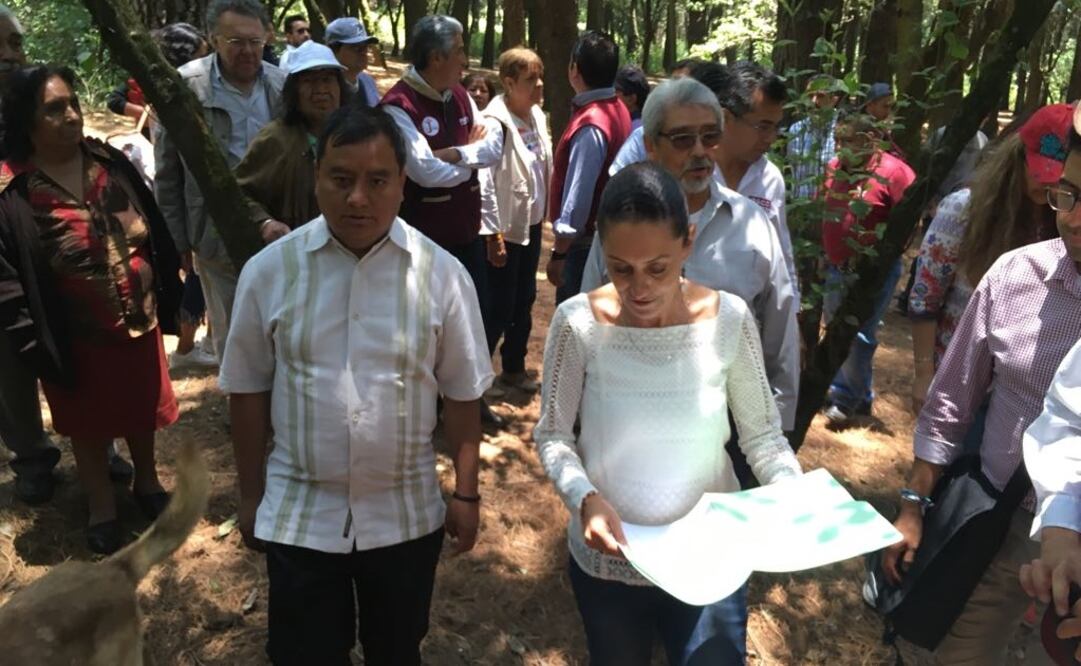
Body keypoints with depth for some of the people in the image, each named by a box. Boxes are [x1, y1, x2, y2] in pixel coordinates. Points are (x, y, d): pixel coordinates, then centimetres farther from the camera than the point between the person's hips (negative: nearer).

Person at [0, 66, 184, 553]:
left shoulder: (111, 162, -5)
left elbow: (156, 232, 1)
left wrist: (170, 297, 3)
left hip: (140, 318, 3)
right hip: (76, 336, -3)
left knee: (143, 408, 21)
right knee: (88, 422, 17)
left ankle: (147, 482, 45)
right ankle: (101, 505, 38)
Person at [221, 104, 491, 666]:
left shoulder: (442, 275, -11)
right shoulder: (269, 271, -9)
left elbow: (462, 394, -3)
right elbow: (249, 390, 0)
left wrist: (466, 494, 1)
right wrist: (251, 495, 6)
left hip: (406, 514, 0)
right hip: (298, 514, 0)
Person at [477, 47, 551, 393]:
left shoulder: (538, 116, 5)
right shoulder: (495, 123, -19)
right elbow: (483, 181, -22)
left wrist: (545, 211, 12)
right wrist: (492, 234, -21)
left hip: (531, 224, 8)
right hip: (505, 229, -8)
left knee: (524, 301, 17)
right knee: (498, 308, 0)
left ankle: (514, 367, 33)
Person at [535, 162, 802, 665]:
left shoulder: (730, 319, -15)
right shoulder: (577, 322, -18)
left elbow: (762, 434, -5)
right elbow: (553, 434, -9)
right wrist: (584, 497, -26)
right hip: (607, 556, 1)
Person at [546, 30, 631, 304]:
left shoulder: (590, 126, -23)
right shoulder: (617, 109, 6)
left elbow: (578, 195, -24)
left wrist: (559, 252, -19)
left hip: (584, 242, -9)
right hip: (604, 235, 9)